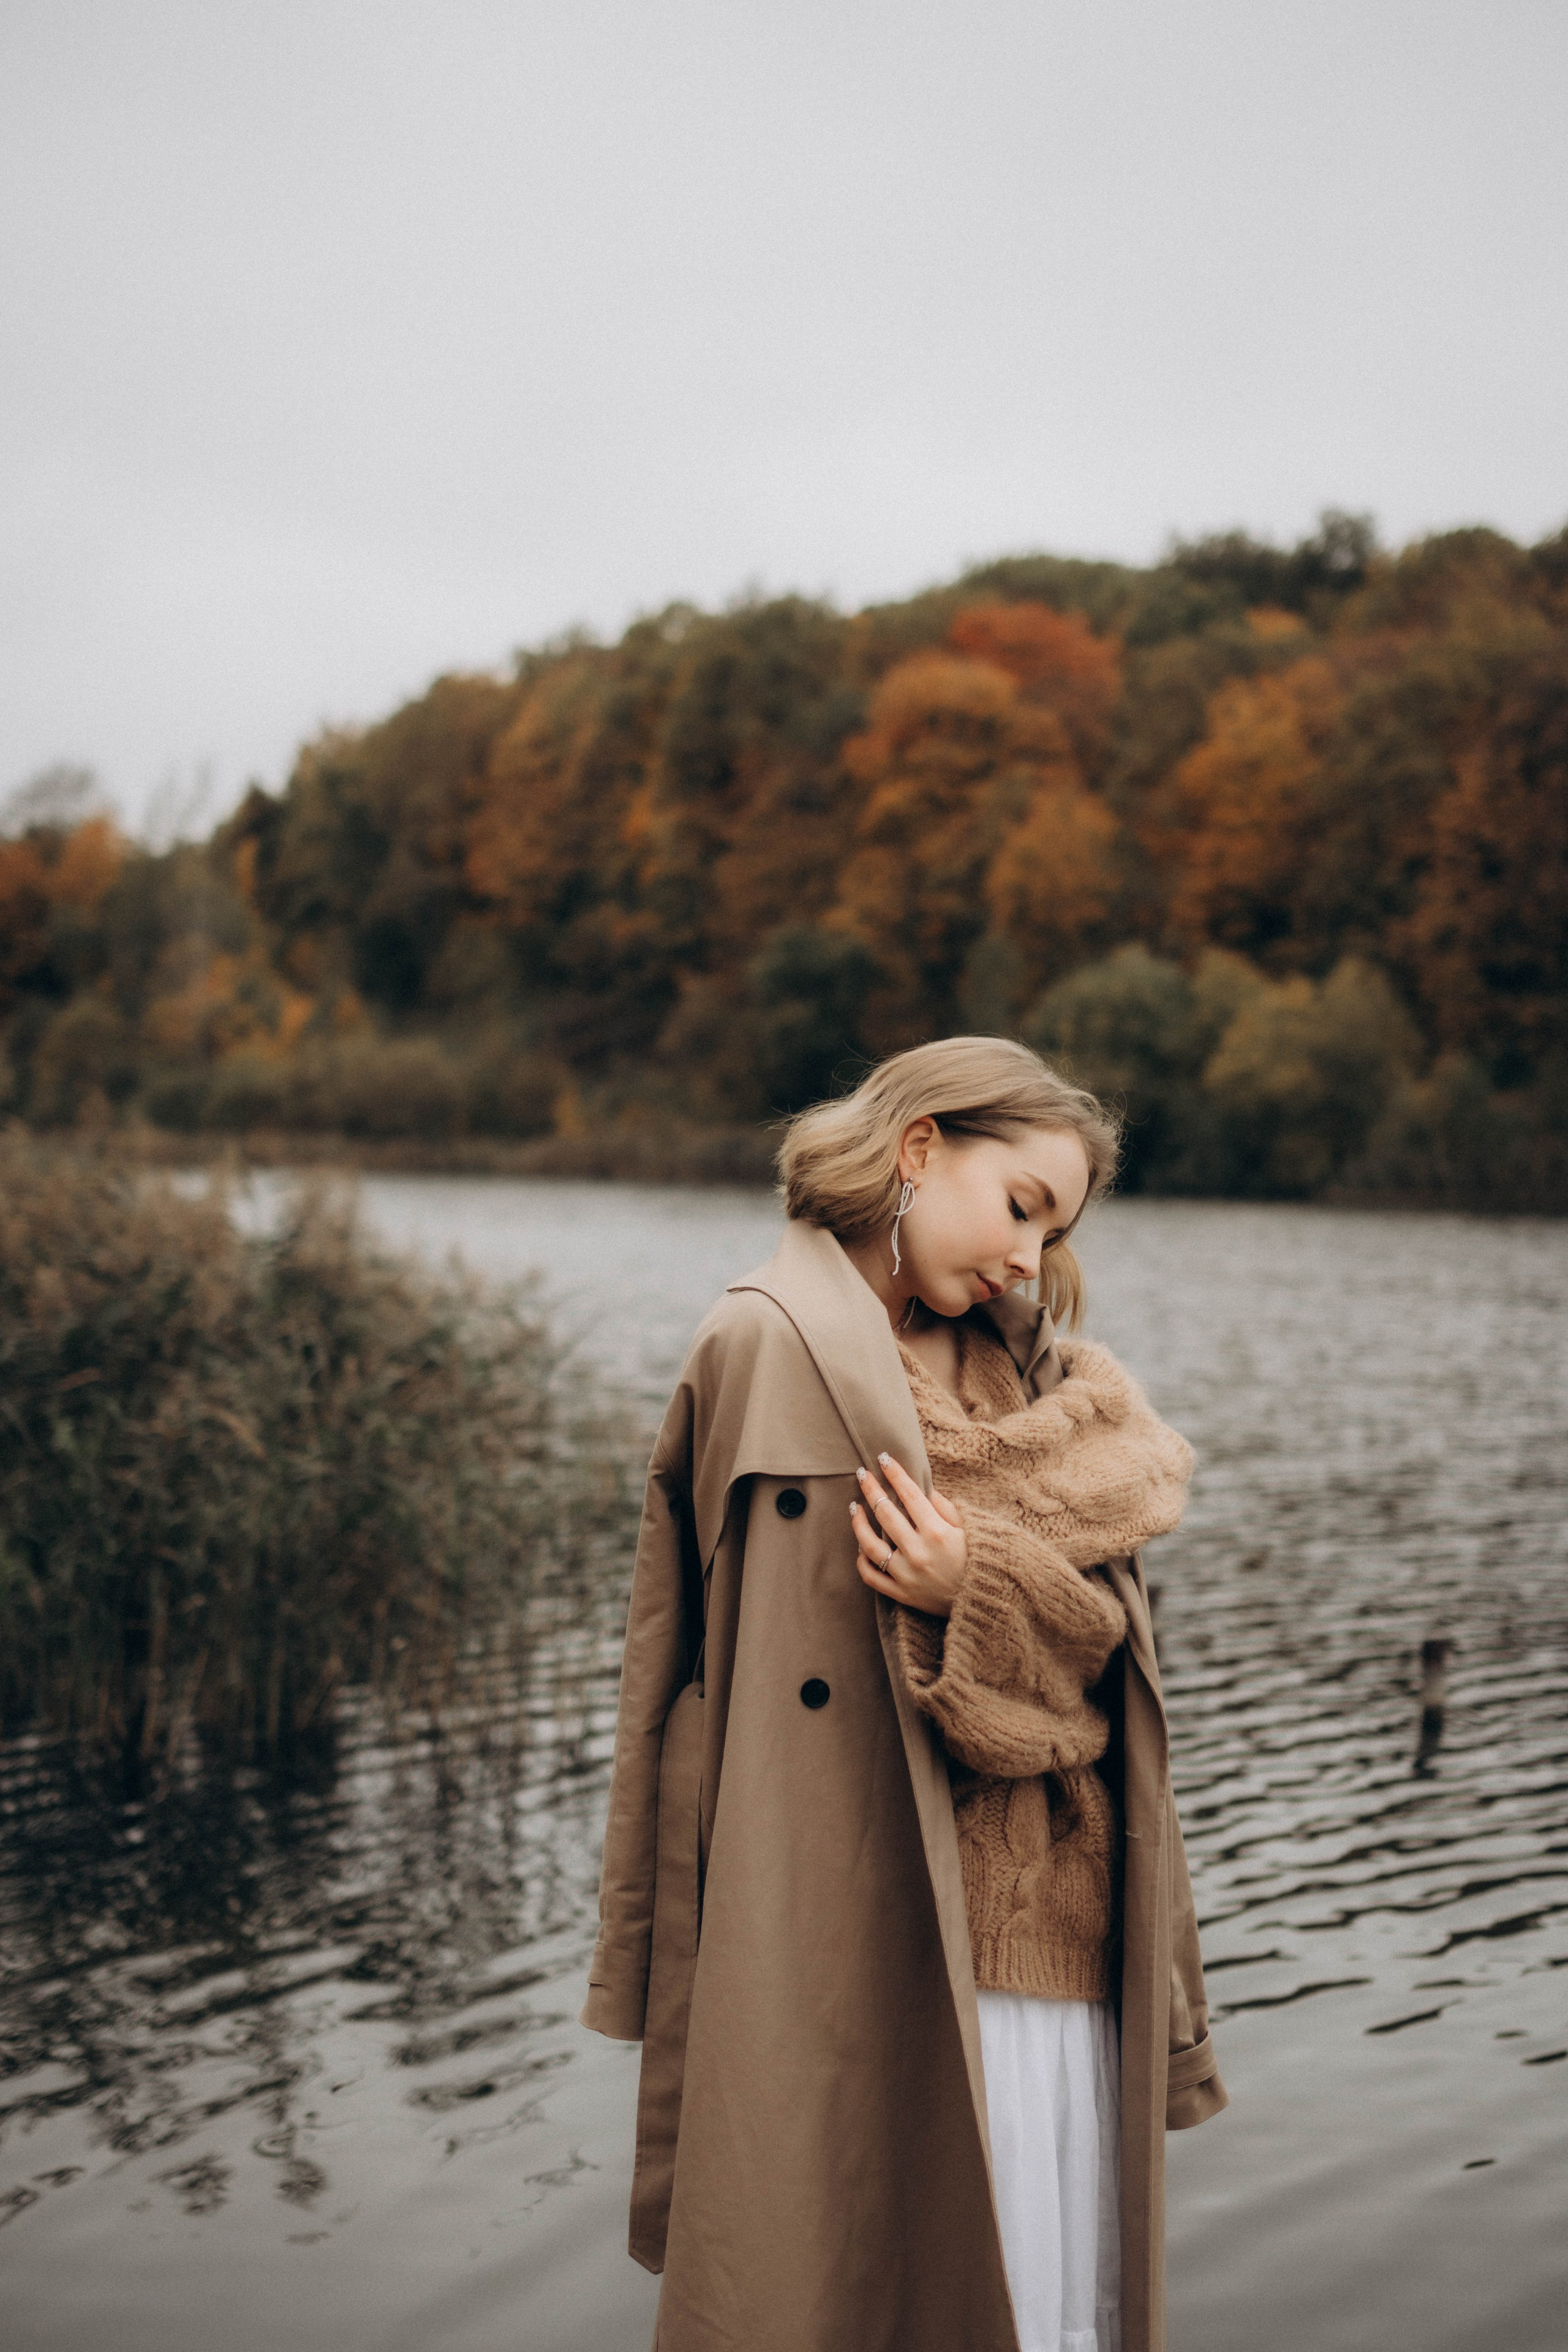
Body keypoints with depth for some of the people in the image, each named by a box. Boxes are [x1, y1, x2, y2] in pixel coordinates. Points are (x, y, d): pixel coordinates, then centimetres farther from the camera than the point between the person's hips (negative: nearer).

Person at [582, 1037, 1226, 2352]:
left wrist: (980, 1590, -14)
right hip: (879, 1938, -6)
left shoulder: (1029, 1378, 16)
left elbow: (1102, 1628, 4)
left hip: (1050, 1933, 7)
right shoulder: (771, 1349, -5)